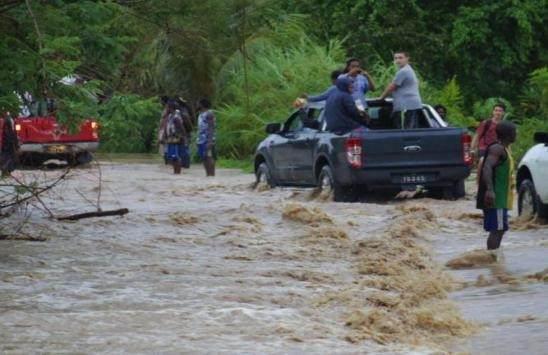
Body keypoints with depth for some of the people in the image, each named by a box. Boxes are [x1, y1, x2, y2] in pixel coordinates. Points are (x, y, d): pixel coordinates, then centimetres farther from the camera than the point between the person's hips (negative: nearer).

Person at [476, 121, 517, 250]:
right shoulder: (497, 149, -13)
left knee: (499, 230, 14)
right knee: (497, 230, -14)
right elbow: (487, 168, -28)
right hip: (495, 199, -10)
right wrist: (490, 190, -39)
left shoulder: (503, 149, 19)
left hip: (500, 199, 10)